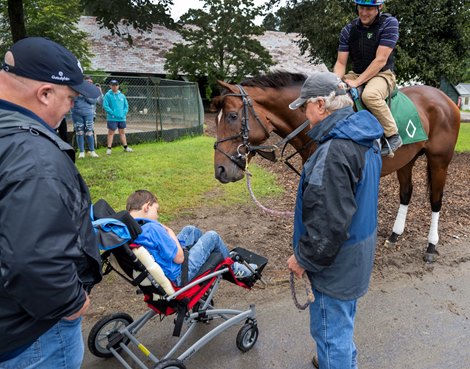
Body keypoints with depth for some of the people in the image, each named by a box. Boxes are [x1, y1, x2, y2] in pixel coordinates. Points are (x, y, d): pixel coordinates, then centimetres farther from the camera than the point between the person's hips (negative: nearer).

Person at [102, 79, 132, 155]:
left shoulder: (122, 95, 10)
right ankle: (109, 148, 4)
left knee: (122, 132, 14)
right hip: (112, 118, -4)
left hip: (122, 118, 5)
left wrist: (124, 113, -1)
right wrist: (112, 113, -15)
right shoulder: (108, 95, -4)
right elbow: (105, 106, -9)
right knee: (111, 133, -1)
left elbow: (126, 106, 13)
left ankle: (125, 147, 23)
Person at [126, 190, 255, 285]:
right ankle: (234, 269, 28)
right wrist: (171, 234, -13)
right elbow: (179, 258, -25)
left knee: (190, 230, 19)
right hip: (178, 277, -9)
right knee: (212, 236, 3)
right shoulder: (153, 228, -31)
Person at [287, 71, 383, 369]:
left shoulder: (334, 151, -29)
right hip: (358, 255, 10)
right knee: (344, 321, 29)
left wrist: (303, 258, -15)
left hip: (336, 263, -10)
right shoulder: (366, 139, 3)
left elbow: (327, 222, -30)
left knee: (331, 331, 10)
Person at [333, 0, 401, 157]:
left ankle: (393, 135, -19)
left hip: (383, 74, -5)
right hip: (356, 74, 6)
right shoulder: (348, 30, 1)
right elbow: (341, 62, -1)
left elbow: (380, 60, -18)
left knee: (369, 95, -38)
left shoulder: (389, 22, -11)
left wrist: (357, 82, -25)